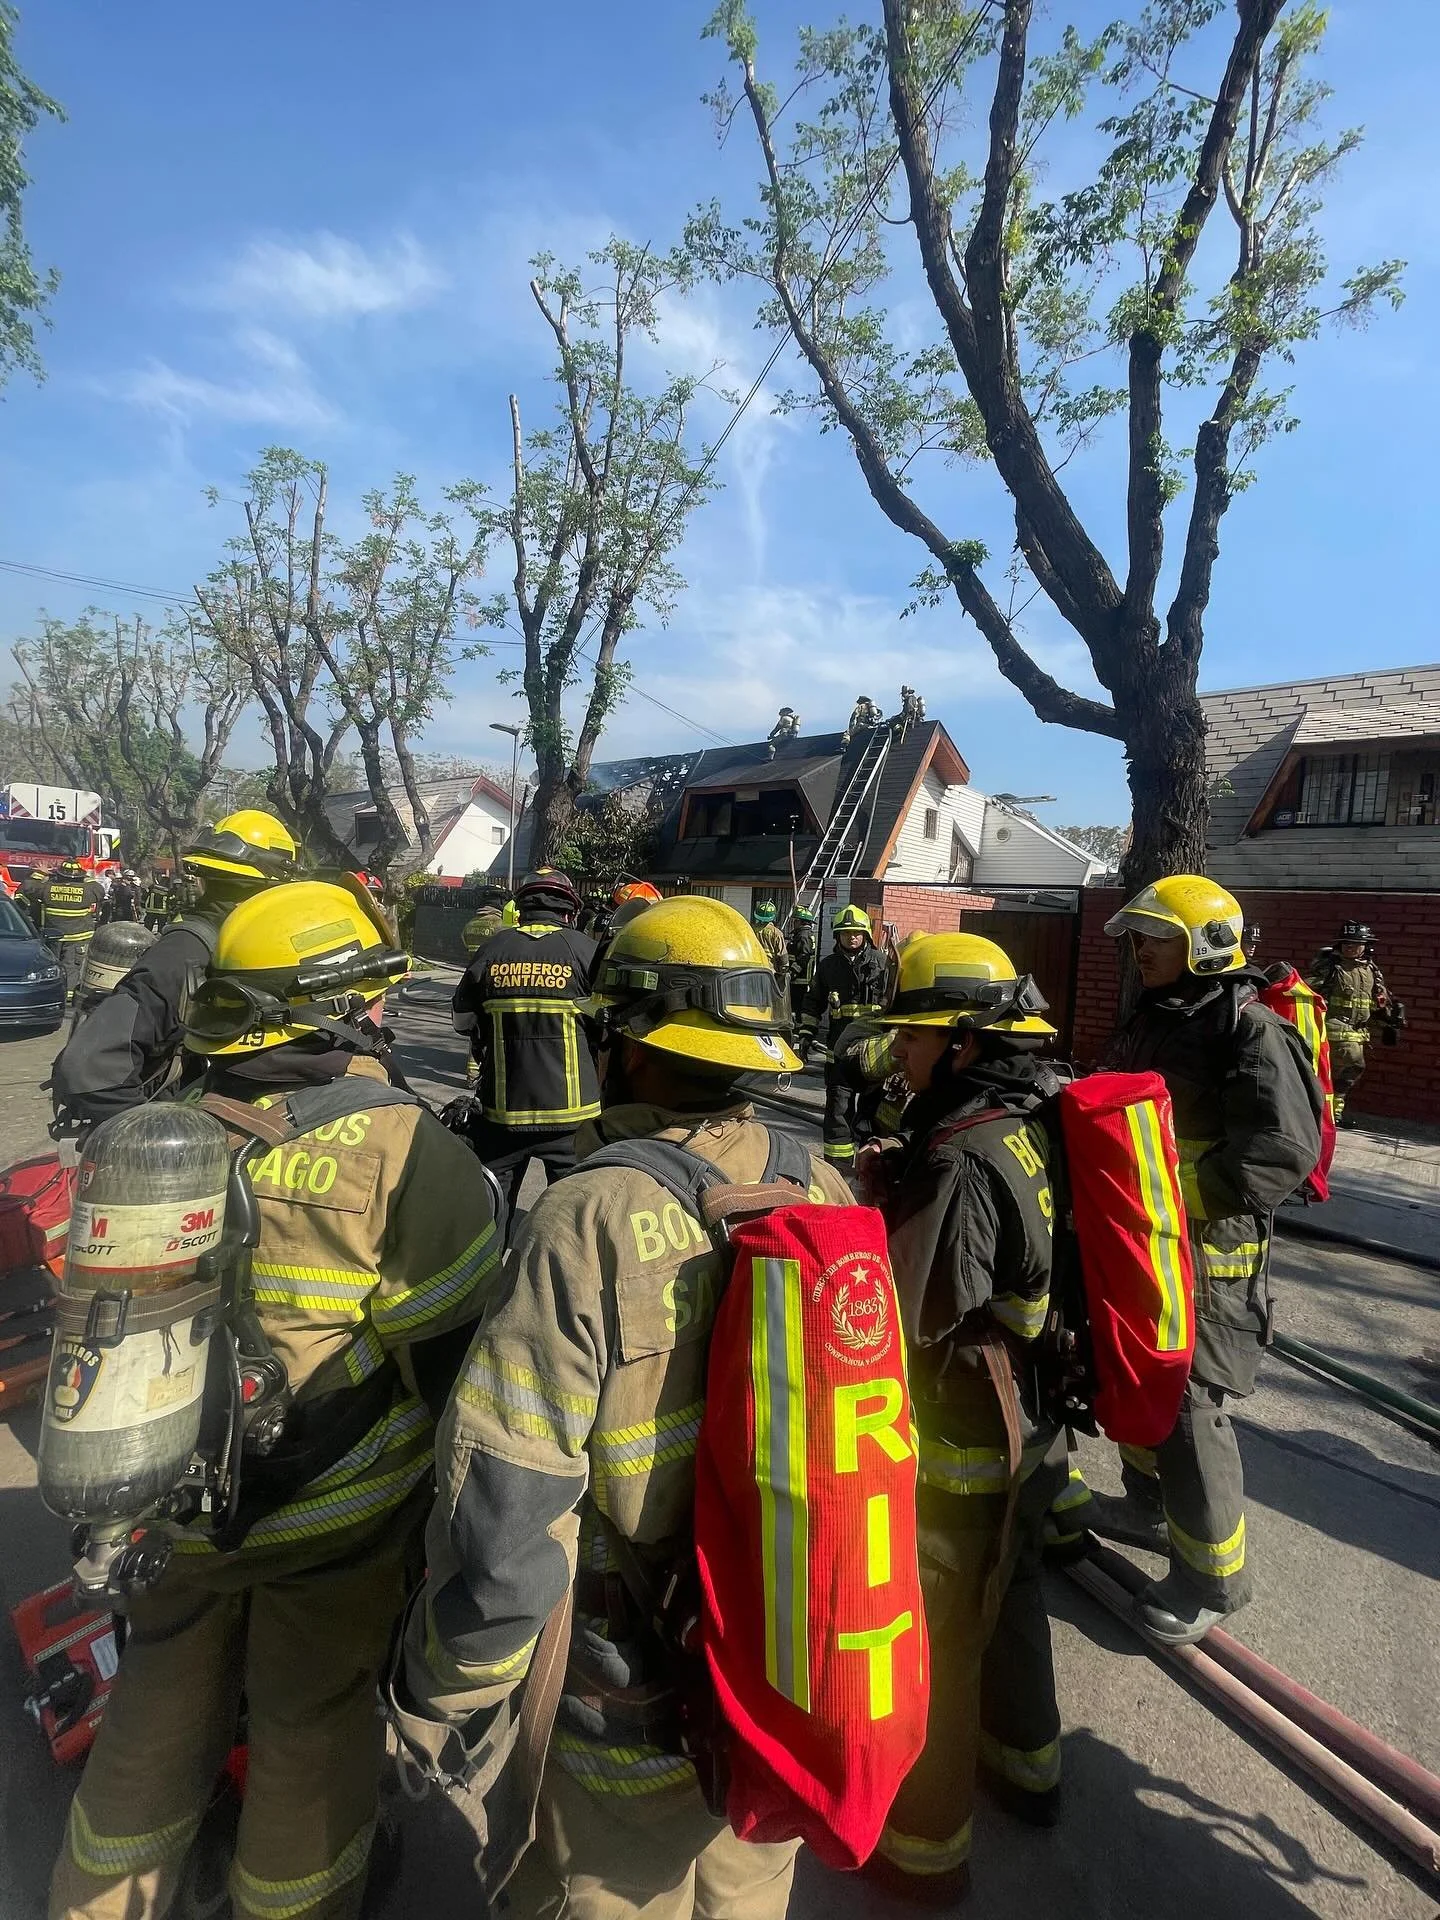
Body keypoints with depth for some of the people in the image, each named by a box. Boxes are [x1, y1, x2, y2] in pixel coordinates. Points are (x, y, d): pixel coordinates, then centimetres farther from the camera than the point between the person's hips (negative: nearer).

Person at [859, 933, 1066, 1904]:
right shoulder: (1039, 1125, -4)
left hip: (961, 1442, -8)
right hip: (1036, 1425, 8)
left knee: (931, 1637, 14)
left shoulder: (964, 1158, -29)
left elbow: (910, 1312, -29)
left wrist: (874, 1197, -19)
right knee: (1008, 1591, 29)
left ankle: (927, 1844, 36)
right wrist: (901, 1188, -3)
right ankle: (1027, 1765, 53)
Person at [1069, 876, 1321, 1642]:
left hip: (1209, 1254, -8)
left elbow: (1285, 1152, -24)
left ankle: (1214, 1574, 21)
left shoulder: (1251, 1033, -16)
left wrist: (1175, 1190, -28)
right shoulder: (1147, 1021, 10)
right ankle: (1149, 1506, 43)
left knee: (1188, 1410, -1)